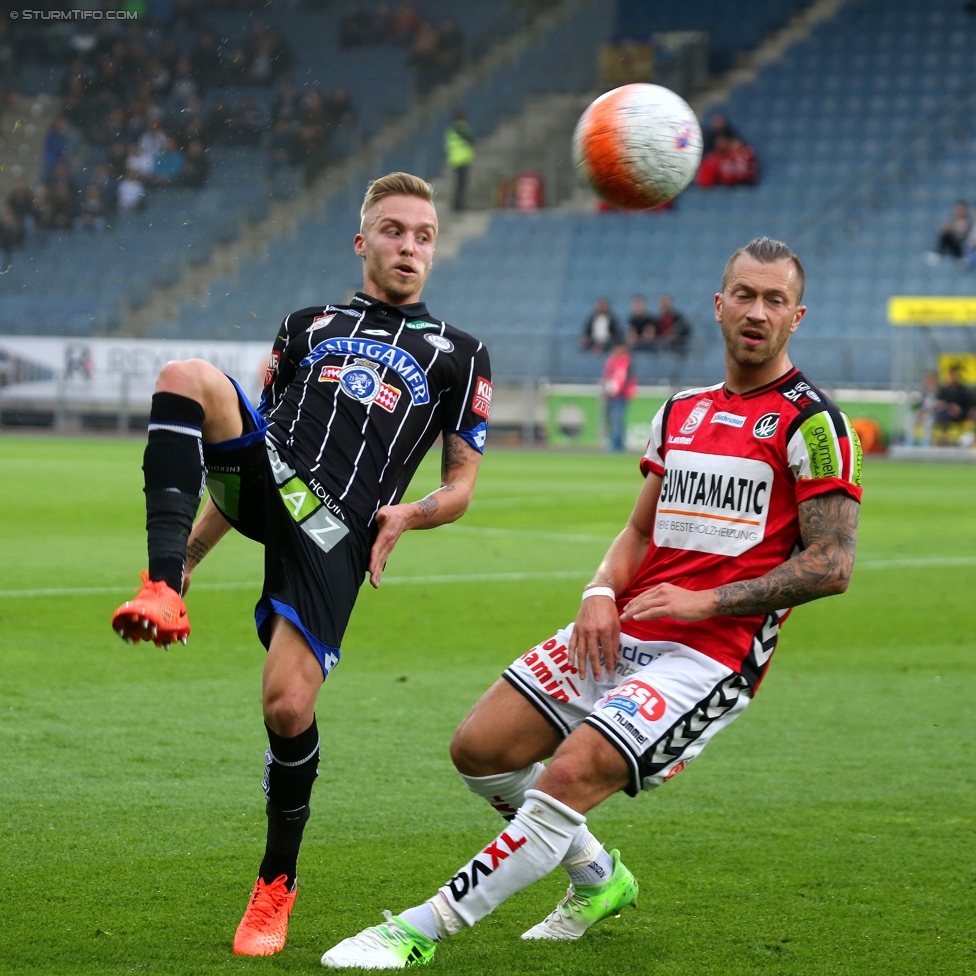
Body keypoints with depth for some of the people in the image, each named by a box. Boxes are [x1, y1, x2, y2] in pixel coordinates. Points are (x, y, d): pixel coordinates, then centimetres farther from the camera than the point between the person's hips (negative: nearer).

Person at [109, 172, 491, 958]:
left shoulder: (458, 355, 19)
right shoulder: (309, 325, 25)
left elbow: (463, 483, 18)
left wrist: (409, 515, -5)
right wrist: (189, 551, 18)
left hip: (334, 529, -2)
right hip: (265, 480, 2)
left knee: (289, 708, -14)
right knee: (189, 377, -26)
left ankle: (278, 883, 12)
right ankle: (164, 590, -33)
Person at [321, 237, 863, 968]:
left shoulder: (810, 422, -6)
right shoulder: (680, 412, 15)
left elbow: (832, 565, -11)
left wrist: (705, 602, -16)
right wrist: (601, 594, -1)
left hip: (712, 654, -8)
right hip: (622, 632, 8)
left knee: (572, 773, -24)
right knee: (480, 749, 1)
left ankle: (418, 933, -17)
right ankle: (598, 879, 23)